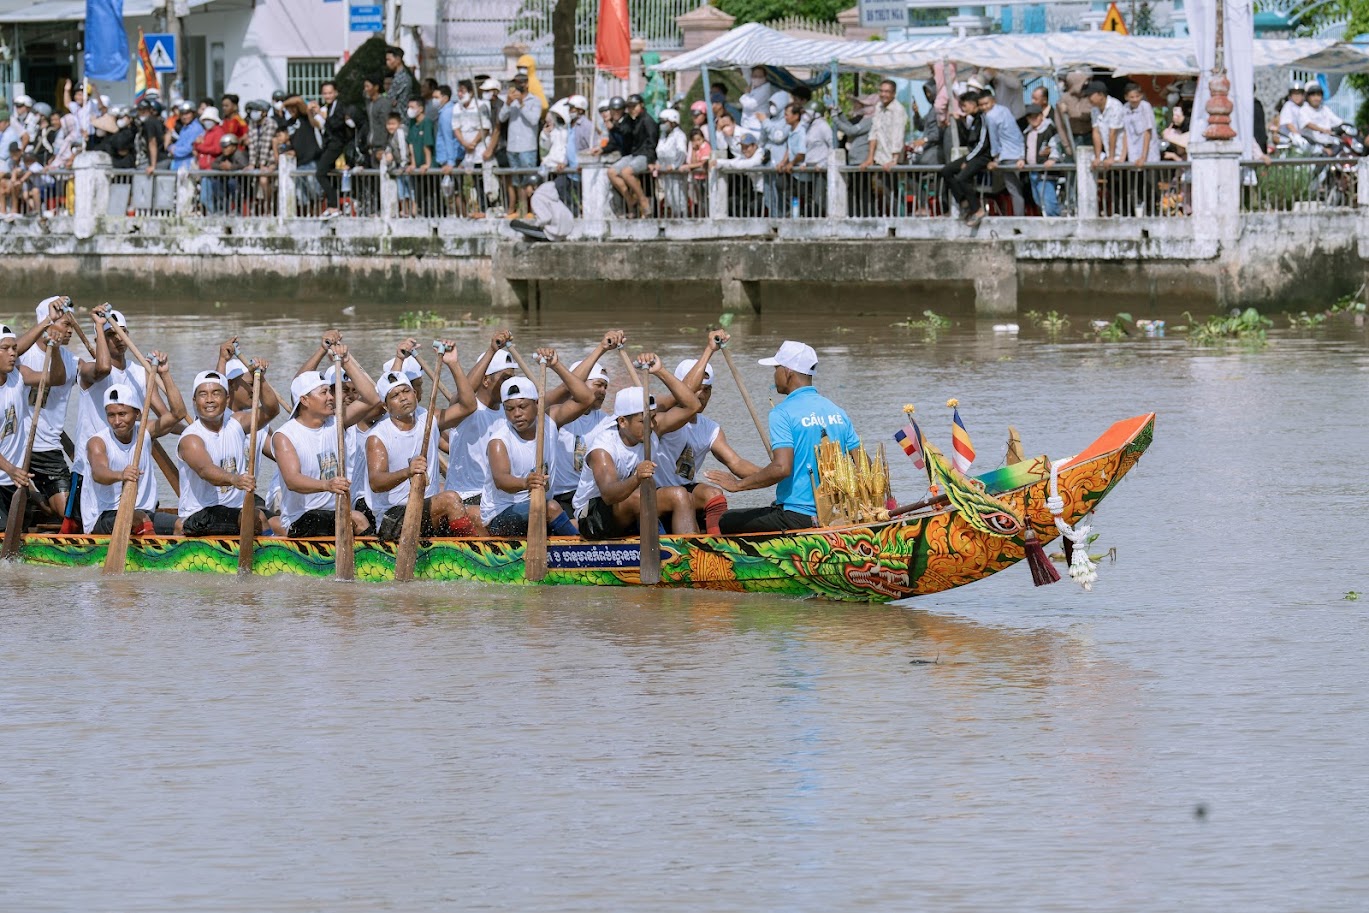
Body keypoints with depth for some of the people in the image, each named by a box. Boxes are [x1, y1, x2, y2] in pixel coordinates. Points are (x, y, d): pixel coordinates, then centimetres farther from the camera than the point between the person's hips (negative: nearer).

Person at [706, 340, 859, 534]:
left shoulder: (783, 413, -11)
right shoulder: (837, 411, 10)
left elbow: (781, 468, -23)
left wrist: (738, 485, -11)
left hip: (797, 517, -8)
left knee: (723, 524, 4)